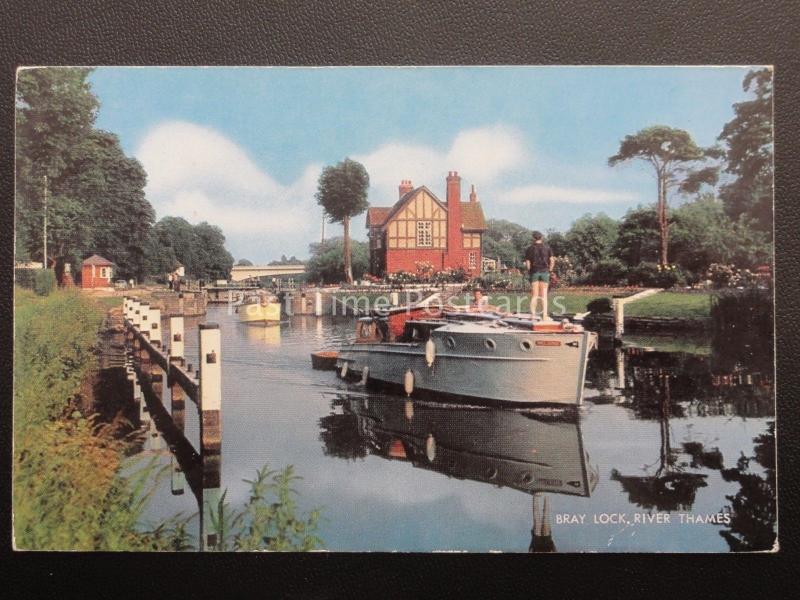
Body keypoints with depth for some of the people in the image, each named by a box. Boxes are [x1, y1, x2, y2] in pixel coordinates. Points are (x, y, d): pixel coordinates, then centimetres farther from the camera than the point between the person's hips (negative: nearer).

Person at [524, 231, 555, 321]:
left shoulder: (530, 249, 1)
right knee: (544, 295, 1)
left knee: (534, 295, 6)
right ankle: (544, 316, -4)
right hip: (544, 272, 0)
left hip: (534, 272, 0)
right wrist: (549, 270, 8)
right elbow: (552, 260, -3)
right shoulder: (547, 247, 2)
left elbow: (527, 262, -4)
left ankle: (533, 314, 3)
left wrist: (529, 272, 8)